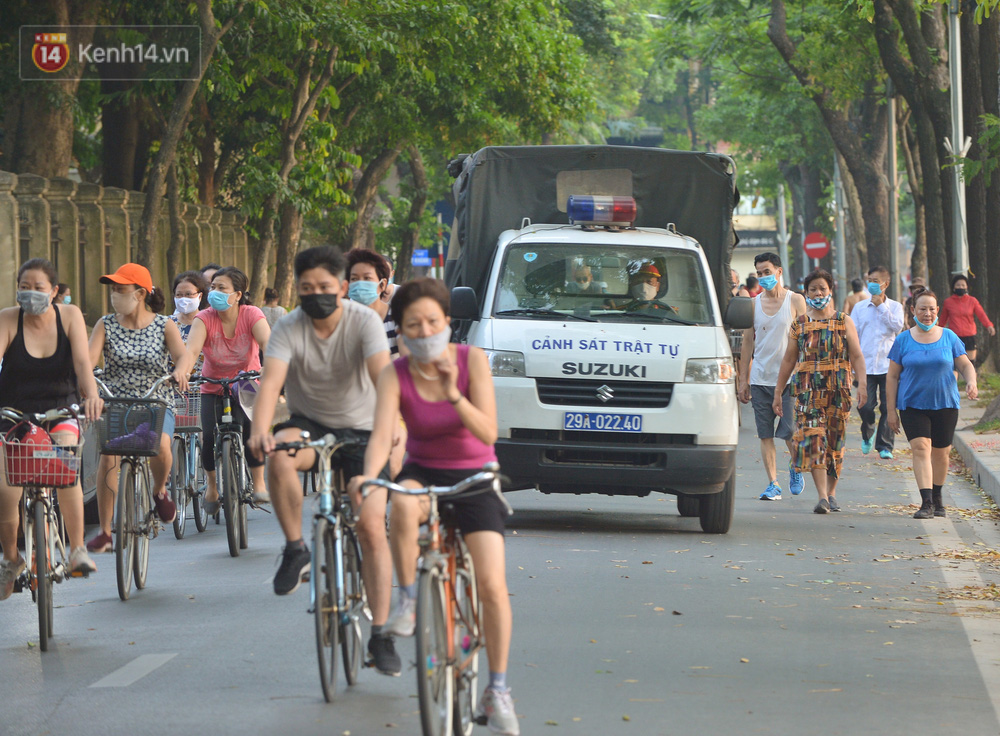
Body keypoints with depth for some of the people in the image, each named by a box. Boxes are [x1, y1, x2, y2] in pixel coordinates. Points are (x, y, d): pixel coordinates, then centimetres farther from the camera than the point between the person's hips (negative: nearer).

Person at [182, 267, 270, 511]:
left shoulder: (251, 315, -14)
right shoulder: (204, 319, -14)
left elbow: (267, 343, -29)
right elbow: (191, 349, -30)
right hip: (213, 388, 1)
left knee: (251, 427, -27)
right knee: (209, 436, -20)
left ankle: (258, 482, -4)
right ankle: (212, 485, 9)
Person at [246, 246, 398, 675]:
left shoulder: (364, 321, -16)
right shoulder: (289, 330, -13)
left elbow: (382, 374, -31)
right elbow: (271, 381, -28)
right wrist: (260, 431, -47)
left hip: (360, 429, -1)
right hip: (308, 424, 1)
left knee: (372, 526, -13)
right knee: (279, 457, -35)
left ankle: (380, 634, -4)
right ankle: (295, 550, -15)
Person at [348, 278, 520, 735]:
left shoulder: (471, 360, -12)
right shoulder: (395, 375, -11)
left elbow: (487, 432, -19)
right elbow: (381, 436, -23)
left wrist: (454, 393, -34)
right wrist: (368, 476, -43)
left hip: (473, 477, 0)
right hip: (423, 472, 0)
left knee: (492, 583, -16)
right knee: (402, 504, -39)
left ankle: (497, 690, -2)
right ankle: (408, 599, -17)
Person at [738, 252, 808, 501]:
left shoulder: (795, 301, 2)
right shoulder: (754, 303, 9)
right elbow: (747, 344, 11)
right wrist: (743, 380, 7)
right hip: (760, 378, 3)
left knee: (790, 433, -7)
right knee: (765, 435, -1)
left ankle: (795, 467, 22)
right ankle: (773, 484, 4)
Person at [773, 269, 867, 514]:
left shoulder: (844, 322, 8)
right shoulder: (799, 325, 11)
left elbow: (857, 356, 3)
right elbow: (788, 360, 13)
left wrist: (862, 384, -12)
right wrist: (778, 392, 10)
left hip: (838, 390, 0)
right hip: (807, 390, 0)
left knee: (835, 442, 5)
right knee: (813, 439, -14)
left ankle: (831, 492, 20)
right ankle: (822, 496, -21)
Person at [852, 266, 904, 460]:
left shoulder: (894, 307, 7)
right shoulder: (859, 307, 10)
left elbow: (897, 327, -10)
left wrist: (880, 306, -7)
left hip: (888, 365, -1)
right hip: (866, 365, 1)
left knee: (888, 407, -3)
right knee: (865, 406, -6)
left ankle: (884, 445, 5)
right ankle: (867, 434, 22)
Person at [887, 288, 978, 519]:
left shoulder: (949, 337, 5)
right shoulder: (903, 341, 2)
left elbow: (965, 364, 6)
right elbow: (892, 377, 4)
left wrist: (971, 382, -17)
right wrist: (891, 410, 0)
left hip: (945, 404, 2)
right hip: (912, 405, -2)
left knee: (941, 452, 8)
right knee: (920, 447, -16)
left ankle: (937, 497, 30)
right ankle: (926, 502, -22)